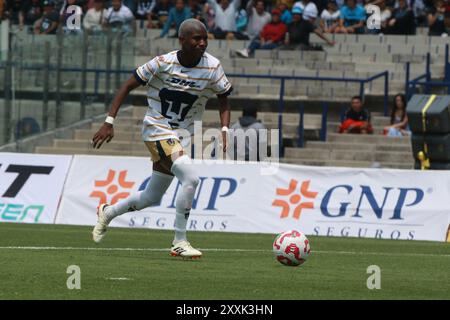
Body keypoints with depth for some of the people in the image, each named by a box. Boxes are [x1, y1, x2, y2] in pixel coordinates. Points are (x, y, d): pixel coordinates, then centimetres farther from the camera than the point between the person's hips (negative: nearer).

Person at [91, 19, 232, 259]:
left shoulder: (212, 67, -8)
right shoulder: (162, 63, -16)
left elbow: (223, 99, 6)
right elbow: (128, 86, -7)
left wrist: (224, 130, -11)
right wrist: (109, 123, -12)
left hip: (185, 135, 5)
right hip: (158, 129, -5)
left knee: (152, 198, 14)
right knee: (190, 178, -25)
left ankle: (107, 213, 41)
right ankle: (179, 243, -15)